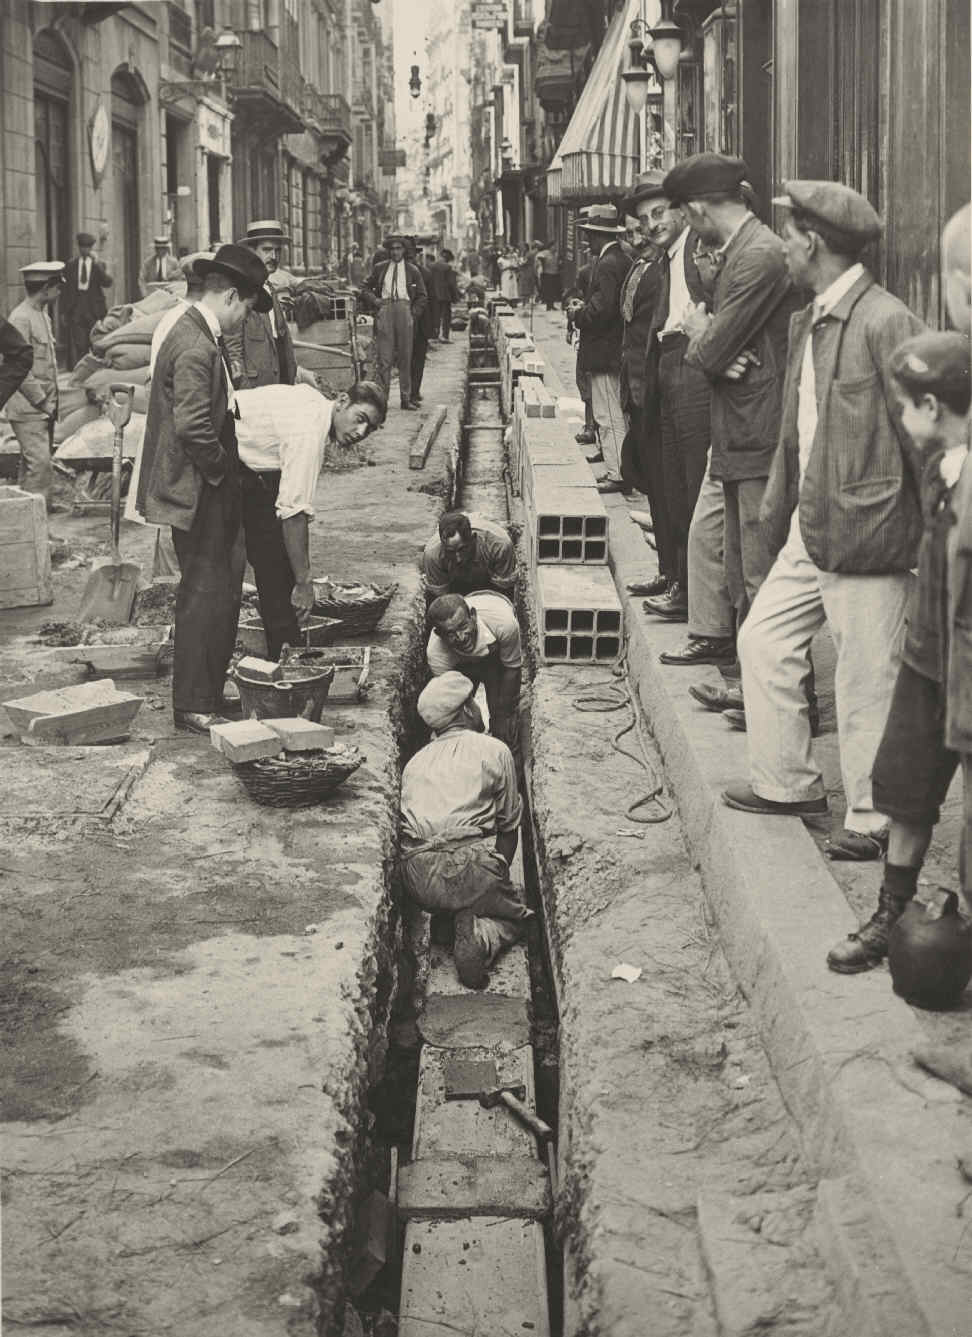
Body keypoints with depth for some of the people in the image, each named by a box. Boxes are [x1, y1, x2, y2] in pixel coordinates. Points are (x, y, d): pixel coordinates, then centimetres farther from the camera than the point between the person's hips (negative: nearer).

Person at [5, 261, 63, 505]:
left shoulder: (43, 315, 16)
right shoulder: (20, 318, -14)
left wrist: (52, 401, 14)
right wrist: (43, 402, -15)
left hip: (44, 407, 9)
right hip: (28, 409, -9)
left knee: (30, 464, 12)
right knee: (39, 463, -13)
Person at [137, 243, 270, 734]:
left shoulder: (199, 335, 12)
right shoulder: (196, 347, -21)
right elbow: (193, 425, -28)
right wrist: (220, 469, -14)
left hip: (210, 489, 10)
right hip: (197, 491, -10)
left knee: (222, 588, 16)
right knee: (206, 593, -3)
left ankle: (209, 689, 26)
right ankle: (194, 705, 6)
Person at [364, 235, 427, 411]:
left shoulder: (412, 271, 11)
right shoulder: (380, 268, 13)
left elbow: (423, 296, 13)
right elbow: (366, 287, 23)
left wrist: (414, 314, 2)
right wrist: (374, 299, 6)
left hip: (404, 309, 0)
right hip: (384, 309, 0)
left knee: (405, 357, 1)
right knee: (384, 357, -4)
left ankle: (406, 398, 6)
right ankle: (381, 397, -4)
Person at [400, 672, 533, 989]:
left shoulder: (415, 760, 21)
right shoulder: (494, 751, 7)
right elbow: (509, 826, 9)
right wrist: (497, 878, 23)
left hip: (416, 879, 5)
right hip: (470, 865, -4)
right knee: (513, 915, 20)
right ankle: (481, 941, -11)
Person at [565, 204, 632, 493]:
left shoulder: (608, 264, -18)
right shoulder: (622, 260, 12)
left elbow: (602, 310, -25)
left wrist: (578, 314, -8)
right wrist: (584, 307, 10)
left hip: (603, 352, -10)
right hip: (616, 348, 10)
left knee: (609, 418, -5)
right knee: (614, 416, 15)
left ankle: (617, 475, -2)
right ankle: (616, 470, 20)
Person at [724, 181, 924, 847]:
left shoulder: (886, 323, -17)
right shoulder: (807, 322, 12)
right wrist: (777, 510, 18)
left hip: (866, 533, -9)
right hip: (810, 531, 10)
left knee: (866, 680, 0)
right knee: (764, 641, 16)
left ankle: (873, 818, 15)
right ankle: (789, 783, 31)